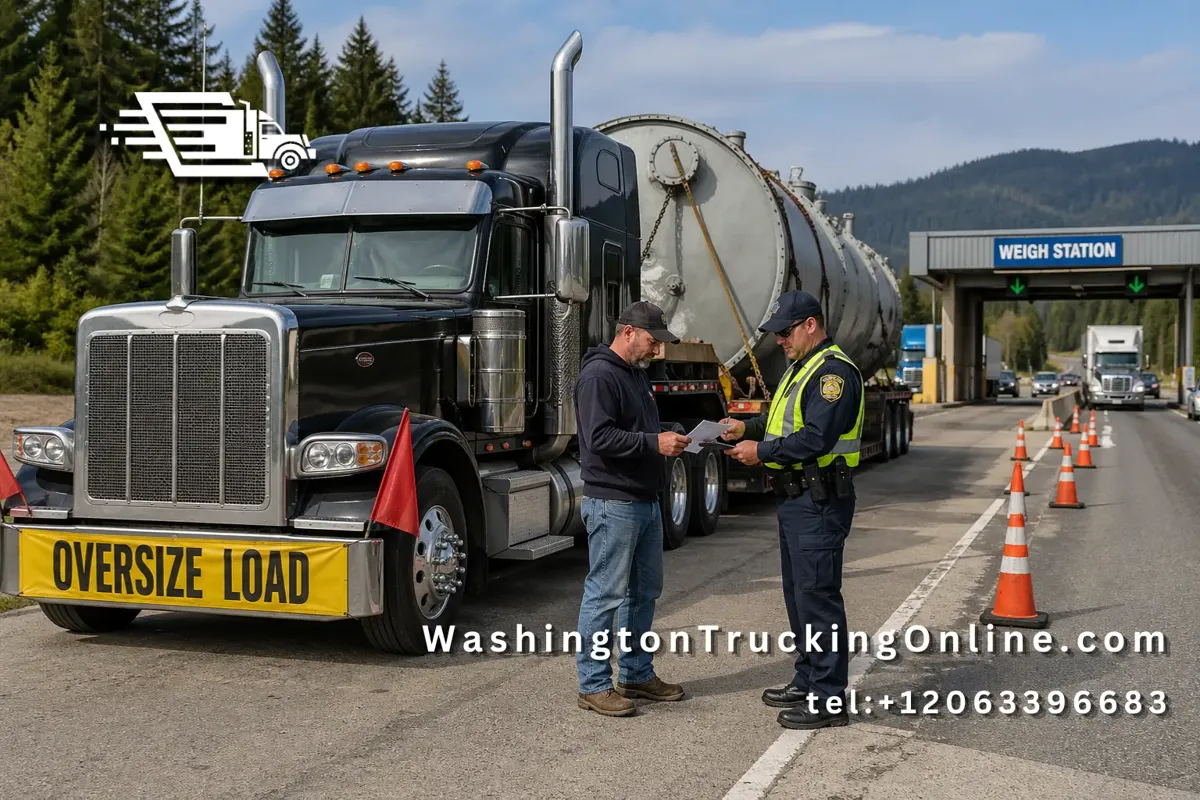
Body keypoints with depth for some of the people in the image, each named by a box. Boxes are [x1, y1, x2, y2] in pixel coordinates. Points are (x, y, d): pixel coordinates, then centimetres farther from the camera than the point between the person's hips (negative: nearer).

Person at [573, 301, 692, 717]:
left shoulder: (636, 374, 18)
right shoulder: (599, 375, -14)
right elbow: (600, 438, -23)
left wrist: (669, 440, 12)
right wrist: (654, 443, -22)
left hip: (646, 502, 10)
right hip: (613, 505, -10)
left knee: (645, 590, 16)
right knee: (605, 594, -4)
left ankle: (637, 674, 27)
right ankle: (593, 684, 5)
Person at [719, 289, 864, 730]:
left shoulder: (833, 371, -16)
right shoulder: (800, 368, 19)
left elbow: (815, 438, -24)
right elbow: (784, 421, 24)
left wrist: (761, 452, -16)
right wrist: (747, 428, 7)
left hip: (820, 503, -11)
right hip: (796, 498, 11)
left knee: (818, 596, -7)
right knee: (799, 593, 18)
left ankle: (828, 700, -1)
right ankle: (807, 682, 29)